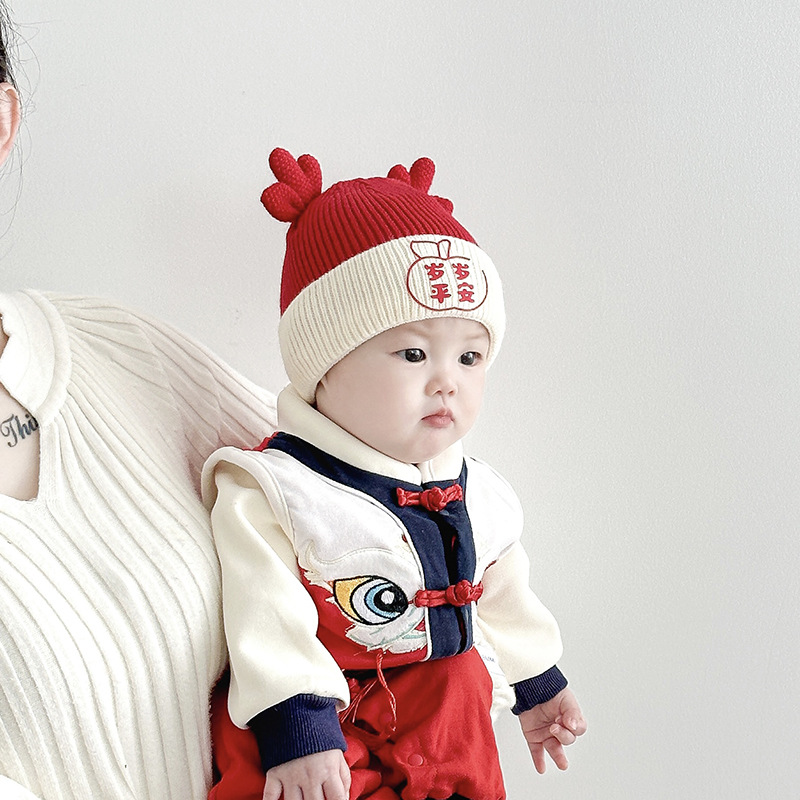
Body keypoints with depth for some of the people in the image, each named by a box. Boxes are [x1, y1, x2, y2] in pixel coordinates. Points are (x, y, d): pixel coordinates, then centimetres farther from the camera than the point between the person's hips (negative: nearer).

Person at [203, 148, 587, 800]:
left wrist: (540, 685, 27)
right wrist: (298, 731, -28)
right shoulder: (271, 493, -19)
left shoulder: (474, 495, 2)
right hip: (328, 747, -5)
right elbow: (269, 627, -23)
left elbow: (502, 596, 18)